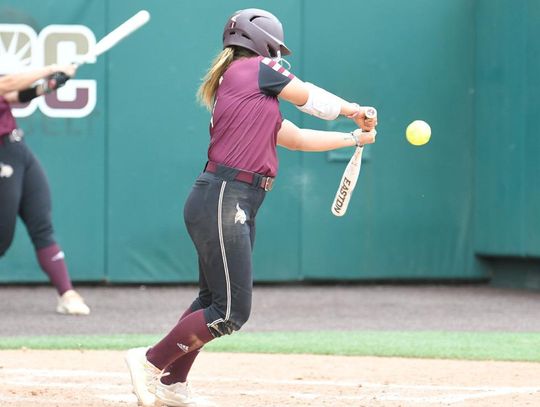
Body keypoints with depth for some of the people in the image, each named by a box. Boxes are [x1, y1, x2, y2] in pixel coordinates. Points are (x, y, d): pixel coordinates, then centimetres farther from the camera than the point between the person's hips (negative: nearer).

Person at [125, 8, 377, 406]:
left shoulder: (248, 95, 23)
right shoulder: (256, 68, -2)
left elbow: (299, 138, 28)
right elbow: (311, 98, 9)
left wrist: (355, 137, 36)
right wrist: (355, 111, 27)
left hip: (237, 208, 10)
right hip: (223, 203, -10)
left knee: (214, 302, 16)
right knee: (231, 313, -9)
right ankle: (150, 361, -2)